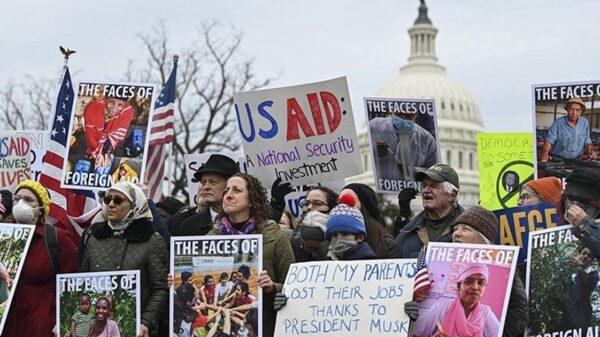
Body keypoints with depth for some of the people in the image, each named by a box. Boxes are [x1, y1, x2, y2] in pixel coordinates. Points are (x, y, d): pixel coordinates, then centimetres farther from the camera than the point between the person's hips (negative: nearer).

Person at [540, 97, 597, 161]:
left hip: (575, 161, 2)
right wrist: (544, 154, -26)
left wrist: (590, 152, -4)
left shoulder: (585, 123, 6)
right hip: (557, 160, -2)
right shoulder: (558, 122, -5)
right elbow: (549, 141, -9)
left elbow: (587, 142, 16)